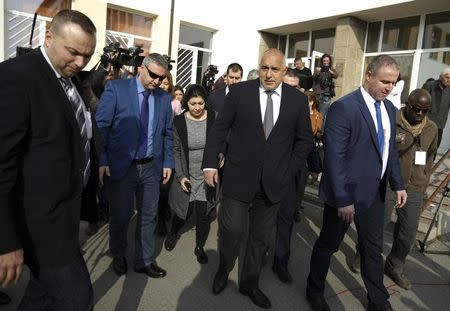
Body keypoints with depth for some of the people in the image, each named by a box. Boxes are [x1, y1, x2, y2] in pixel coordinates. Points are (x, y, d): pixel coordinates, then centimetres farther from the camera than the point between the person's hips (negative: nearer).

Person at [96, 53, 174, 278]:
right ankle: (118, 256, 37)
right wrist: (102, 160, -15)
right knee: (120, 216, 10)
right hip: (121, 165, -3)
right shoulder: (116, 89, -6)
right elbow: (101, 126, -9)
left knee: (148, 216, 12)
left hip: (151, 166, 4)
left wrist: (168, 162, 6)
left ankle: (144, 261, 31)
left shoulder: (164, 98, 6)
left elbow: (167, 134, 11)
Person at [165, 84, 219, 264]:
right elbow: (176, 151, -2)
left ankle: (199, 247, 29)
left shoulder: (214, 118, -6)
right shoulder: (179, 121, -6)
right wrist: (180, 176, -9)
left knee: (204, 214, 4)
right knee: (184, 212, 11)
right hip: (187, 176, 0)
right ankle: (173, 233, 46)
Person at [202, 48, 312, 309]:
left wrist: (289, 171, 1)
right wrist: (210, 164, -5)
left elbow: (305, 140, 8)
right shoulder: (239, 92, -2)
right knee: (231, 230, -1)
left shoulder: (298, 99, 2)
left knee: (262, 238, 13)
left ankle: (250, 283, 35)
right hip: (239, 177, -2)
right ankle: (224, 270, 31)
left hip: (273, 182, 2)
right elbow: (219, 129, 0)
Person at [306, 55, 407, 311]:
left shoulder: (389, 108, 7)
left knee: (374, 248, 19)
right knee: (328, 245, 12)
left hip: (375, 192, 7)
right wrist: (342, 199, -21)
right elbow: (334, 157, -21)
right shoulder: (344, 108, -18)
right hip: (347, 192, -7)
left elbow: (391, 149, 14)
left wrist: (398, 184, 5)